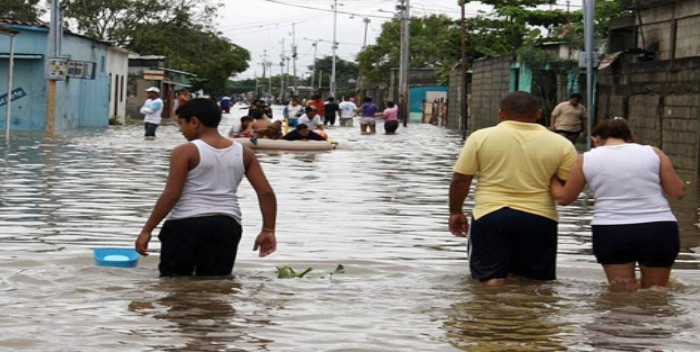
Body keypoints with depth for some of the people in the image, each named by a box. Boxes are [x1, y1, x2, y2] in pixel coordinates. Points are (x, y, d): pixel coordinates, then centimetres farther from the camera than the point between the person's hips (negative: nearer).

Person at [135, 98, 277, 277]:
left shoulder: (185, 151, -6)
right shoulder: (244, 153, 9)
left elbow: (172, 194, -12)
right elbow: (266, 192, 5)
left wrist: (146, 230, -7)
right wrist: (268, 230, 12)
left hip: (186, 223, -4)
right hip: (227, 225, 4)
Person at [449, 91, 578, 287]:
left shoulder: (481, 137, -1)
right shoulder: (560, 143, 1)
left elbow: (460, 179, 0)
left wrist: (455, 212, 13)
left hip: (490, 216, -1)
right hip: (539, 218, 1)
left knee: (491, 278, 6)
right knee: (539, 282, 13)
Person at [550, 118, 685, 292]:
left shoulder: (586, 160, 6)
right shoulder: (653, 153, 6)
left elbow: (564, 198, 16)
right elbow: (678, 191, 7)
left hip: (610, 232, -1)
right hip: (659, 230, 1)